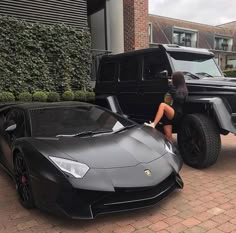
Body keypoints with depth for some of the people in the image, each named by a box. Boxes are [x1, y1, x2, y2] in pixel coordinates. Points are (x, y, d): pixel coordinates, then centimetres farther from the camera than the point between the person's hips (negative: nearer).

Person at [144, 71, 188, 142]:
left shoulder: (182, 90, 1)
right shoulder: (174, 88, 23)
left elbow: (180, 100, -18)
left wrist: (173, 92, -22)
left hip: (177, 114, -8)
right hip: (168, 115, 8)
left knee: (162, 105, -32)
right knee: (168, 136, 1)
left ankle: (153, 124, -39)